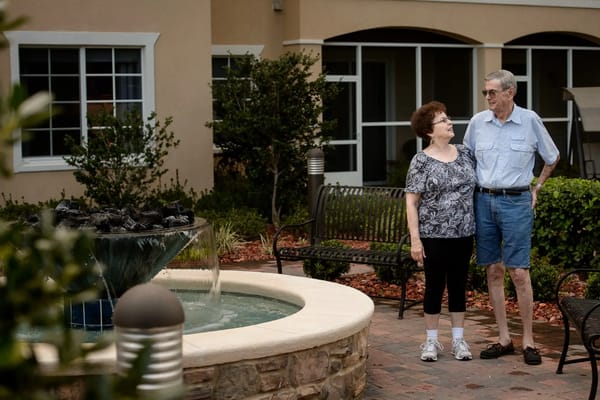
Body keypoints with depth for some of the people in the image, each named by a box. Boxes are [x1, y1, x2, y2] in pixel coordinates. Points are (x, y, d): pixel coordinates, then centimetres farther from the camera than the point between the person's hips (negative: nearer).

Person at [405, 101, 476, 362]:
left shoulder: (465, 153, 7)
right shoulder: (421, 161, -7)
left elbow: (474, 187, 18)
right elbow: (411, 203, -8)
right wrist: (415, 239, -13)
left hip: (463, 234, 4)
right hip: (434, 236, -4)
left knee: (458, 286, 10)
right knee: (435, 286, 4)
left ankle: (458, 340, 19)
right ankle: (431, 341, 16)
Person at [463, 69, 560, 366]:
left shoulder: (530, 121, -3)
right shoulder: (478, 122, 4)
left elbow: (552, 157, 12)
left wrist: (536, 188, 11)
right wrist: (472, 193, 11)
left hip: (516, 202, -3)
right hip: (484, 200, 3)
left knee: (519, 273, -6)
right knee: (493, 271, 6)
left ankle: (528, 341, 2)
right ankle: (504, 339, 14)